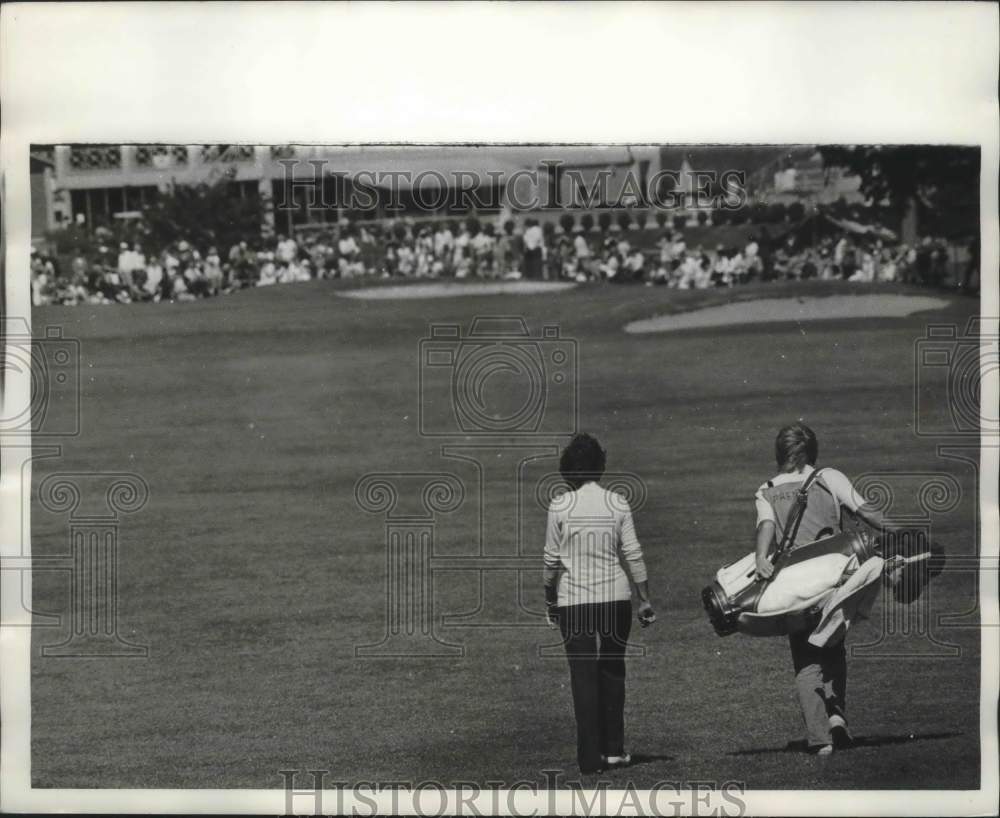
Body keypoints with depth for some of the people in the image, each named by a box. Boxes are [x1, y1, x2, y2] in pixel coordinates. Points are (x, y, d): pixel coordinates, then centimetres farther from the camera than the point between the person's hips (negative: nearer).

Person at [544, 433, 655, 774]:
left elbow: (552, 559, -1)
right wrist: (645, 599, 5)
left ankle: (590, 756, -1)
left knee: (583, 675, 2)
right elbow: (633, 554, -2)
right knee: (613, 672, 15)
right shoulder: (618, 504, -2)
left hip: (573, 600, -2)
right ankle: (613, 749, 18)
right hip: (615, 596, 2)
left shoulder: (560, 507, -6)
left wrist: (550, 601, 11)